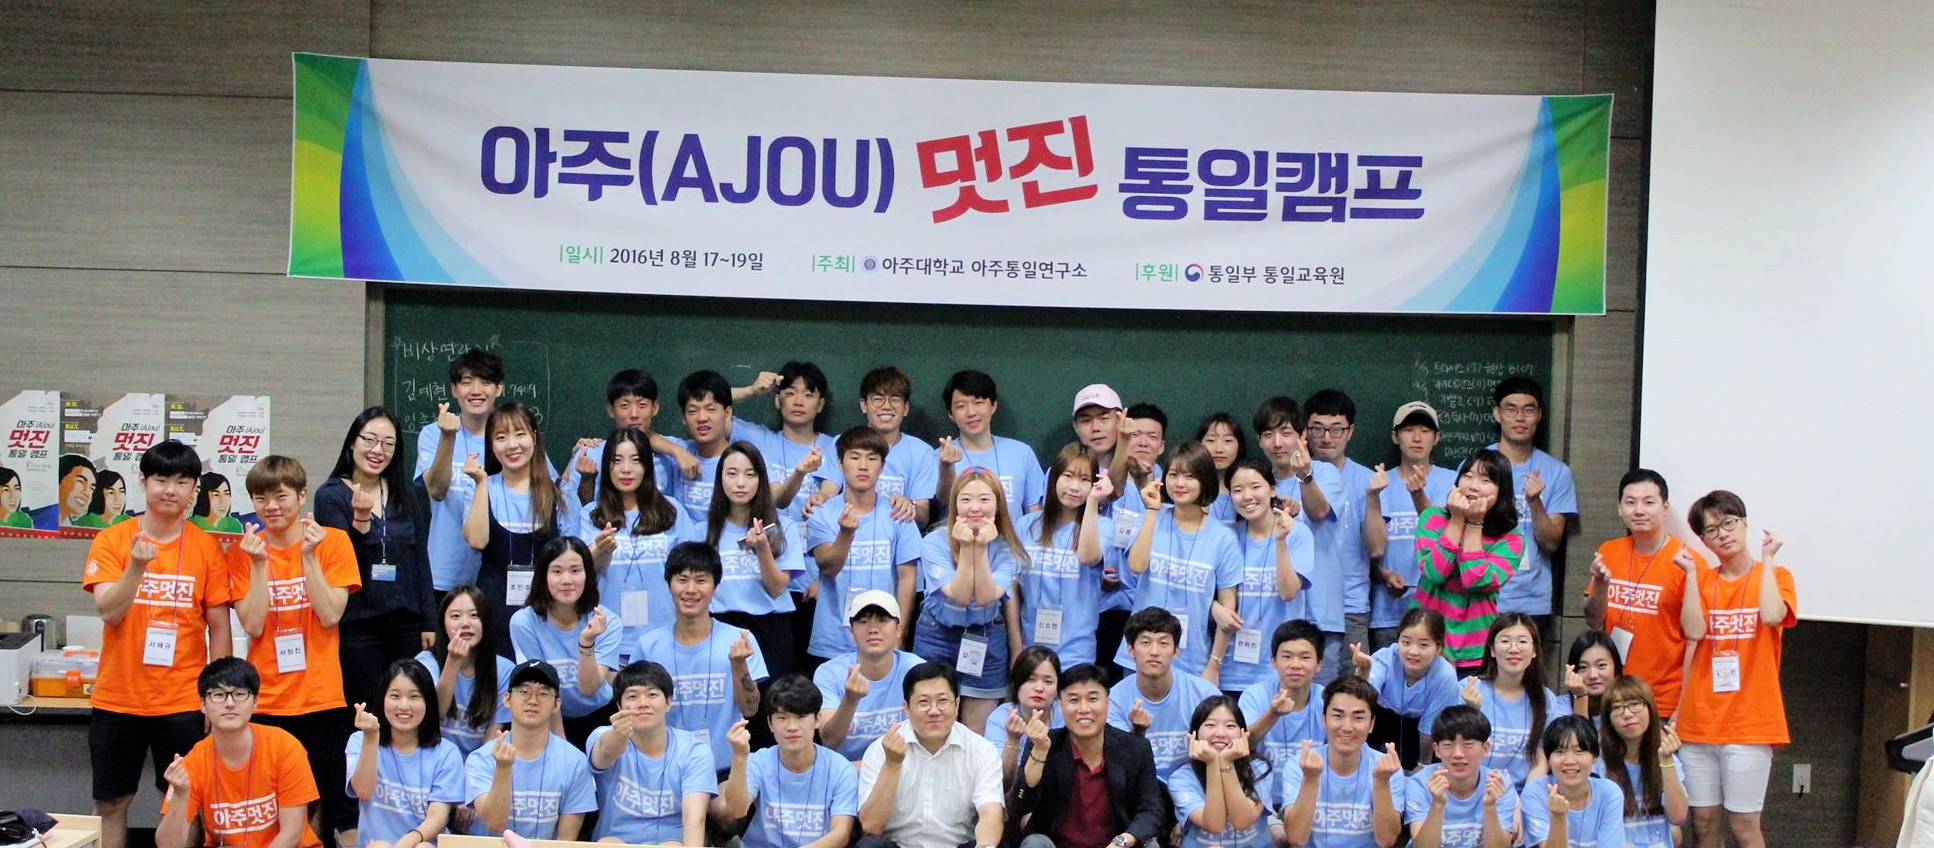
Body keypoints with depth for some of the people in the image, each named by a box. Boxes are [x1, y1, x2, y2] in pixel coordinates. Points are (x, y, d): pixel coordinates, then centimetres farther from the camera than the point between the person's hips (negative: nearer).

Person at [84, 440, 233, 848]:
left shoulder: (207, 547, 0)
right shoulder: (111, 540, 0)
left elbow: (219, 628, 3)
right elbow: (108, 612, -10)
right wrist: (137, 565, -26)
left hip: (183, 701, 0)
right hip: (117, 697, 1)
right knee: (110, 803, 9)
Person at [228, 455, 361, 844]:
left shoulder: (333, 541, 0)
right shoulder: (243, 550, 4)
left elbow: (330, 616, -9)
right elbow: (253, 626, -5)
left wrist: (308, 555, -13)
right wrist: (259, 563, -12)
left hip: (322, 698, -1)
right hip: (265, 700, 1)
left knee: (338, 807, 1)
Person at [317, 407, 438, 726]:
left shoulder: (403, 494, 11)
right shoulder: (331, 495, -1)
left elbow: (420, 558, 11)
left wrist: (429, 622, 7)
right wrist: (360, 522, -27)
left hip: (406, 624, 3)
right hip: (357, 625, -3)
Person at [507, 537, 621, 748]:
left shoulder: (608, 622, -13)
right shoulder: (524, 622, -14)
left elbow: (590, 689, -21)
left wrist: (587, 643, -35)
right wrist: (560, 742, -13)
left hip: (599, 717, 1)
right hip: (548, 720, -1)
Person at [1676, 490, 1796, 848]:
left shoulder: (1775, 575, 2)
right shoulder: (1701, 581, 10)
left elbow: (1771, 616, -20)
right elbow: (1694, 630, -8)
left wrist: (1766, 558, -11)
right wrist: (1691, 572, -6)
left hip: (1749, 722, -3)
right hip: (1700, 720, 3)